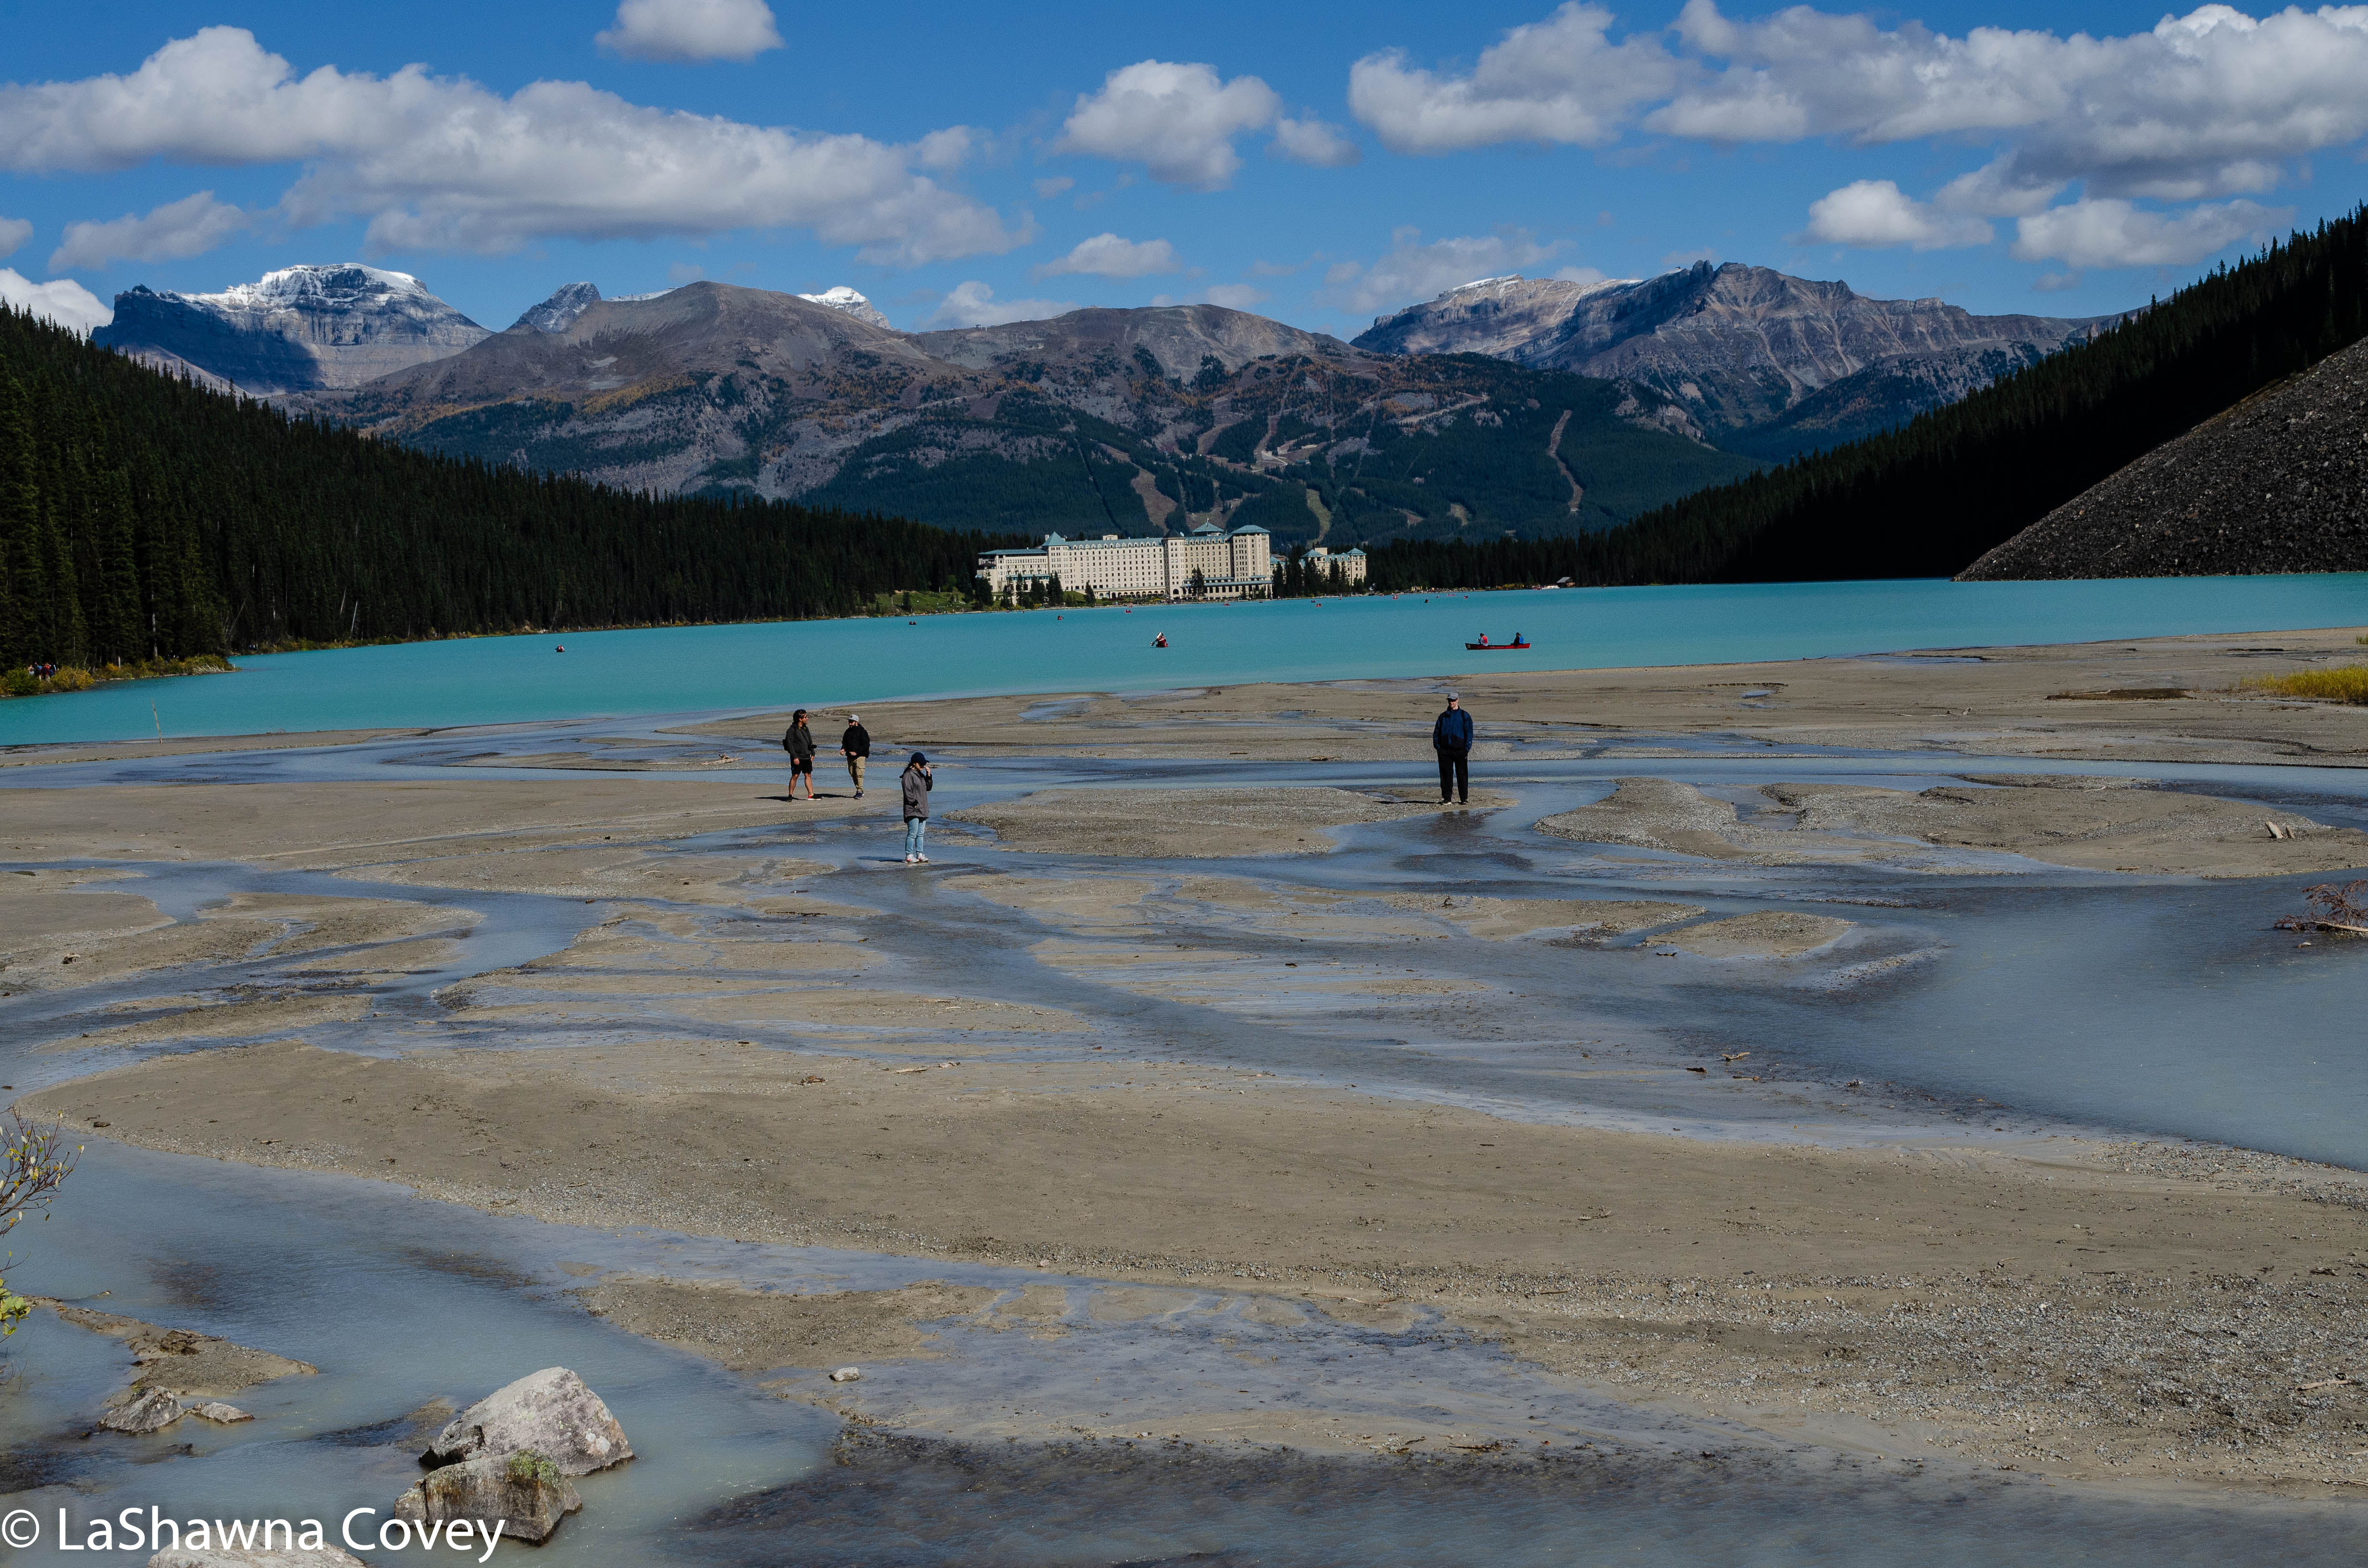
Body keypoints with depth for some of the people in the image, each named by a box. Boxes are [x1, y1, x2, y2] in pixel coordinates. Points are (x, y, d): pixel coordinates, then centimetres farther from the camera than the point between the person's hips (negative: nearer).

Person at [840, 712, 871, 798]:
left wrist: (857, 753, -18)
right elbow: (844, 742, 20)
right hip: (850, 757, 7)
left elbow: (866, 745, -9)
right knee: (853, 774, 7)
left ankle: (860, 791, -12)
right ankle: (860, 791, 17)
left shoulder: (862, 732, -6)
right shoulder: (848, 732, 14)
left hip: (860, 756, -7)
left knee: (859, 774, -14)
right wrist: (843, 749, -3)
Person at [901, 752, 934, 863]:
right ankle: (909, 856, -6)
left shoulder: (921, 774, 17)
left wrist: (928, 776, 7)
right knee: (912, 833, -9)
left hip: (923, 809, 9)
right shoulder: (909, 775, -9)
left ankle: (919, 855, 14)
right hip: (913, 810, -9)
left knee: (921, 834, 10)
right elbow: (908, 792, -15)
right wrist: (915, 804, -17)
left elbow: (928, 788, 19)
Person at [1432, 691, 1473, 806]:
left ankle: (1464, 798, 5)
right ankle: (1447, 798, 6)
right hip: (1444, 750, 3)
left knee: (1462, 774, -2)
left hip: (1460, 749, -3)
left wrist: (1466, 749, -9)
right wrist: (1437, 746, 0)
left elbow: (1469, 732, 1)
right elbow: (1436, 732, 14)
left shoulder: (1465, 716, 6)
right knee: (1446, 774, 1)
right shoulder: (1443, 716, 15)